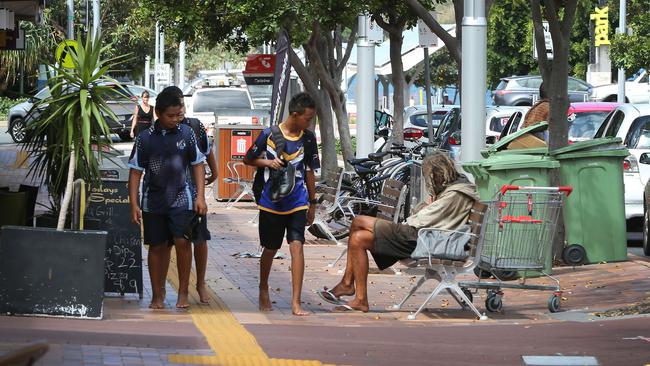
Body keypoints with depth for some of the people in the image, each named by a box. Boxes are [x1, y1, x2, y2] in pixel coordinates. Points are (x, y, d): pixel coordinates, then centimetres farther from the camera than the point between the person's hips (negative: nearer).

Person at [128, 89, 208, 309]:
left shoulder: (186, 133, 0)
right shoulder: (145, 138, -2)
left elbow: (197, 165, 7)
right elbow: (135, 171, 1)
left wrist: (200, 197, 0)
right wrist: (134, 204, -4)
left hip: (181, 198, -1)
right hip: (153, 201, 1)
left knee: (182, 241, -14)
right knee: (157, 246, 6)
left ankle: (183, 293, -2)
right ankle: (157, 295, 17)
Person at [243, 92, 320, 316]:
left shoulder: (308, 139, 1)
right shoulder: (269, 135, -7)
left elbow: (309, 171, 11)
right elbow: (248, 159, 4)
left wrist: (312, 203, 14)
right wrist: (268, 162, -14)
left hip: (297, 203, 1)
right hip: (271, 203, -1)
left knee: (297, 246, -14)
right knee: (270, 249, 14)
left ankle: (296, 303, -16)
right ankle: (263, 290, 40)